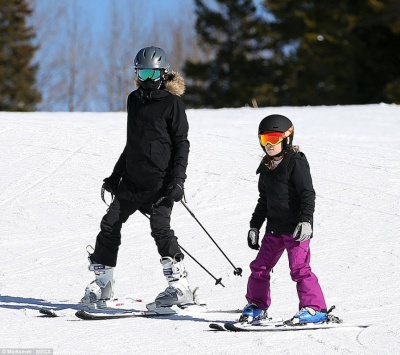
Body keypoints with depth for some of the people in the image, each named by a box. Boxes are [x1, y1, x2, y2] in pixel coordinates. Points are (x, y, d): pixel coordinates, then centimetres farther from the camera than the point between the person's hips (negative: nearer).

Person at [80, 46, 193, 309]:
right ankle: (102, 284, 9)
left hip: (160, 180, -7)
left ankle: (181, 287, -9)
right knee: (110, 224, 1)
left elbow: (181, 144, -5)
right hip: (133, 178, 7)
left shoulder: (172, 103, -4)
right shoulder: (135, 100, 15)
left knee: (160, 227, -16)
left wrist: (178, 179, -14)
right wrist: (116, 174, 23)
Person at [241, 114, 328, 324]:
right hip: (274, 229, 8)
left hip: (296, 228, -8)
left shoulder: (296, 163, -9)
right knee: (260, 267, 9)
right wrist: (254, 226, 21)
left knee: (299, 267, -14)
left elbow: (308, 194, -13)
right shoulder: (267, 168, 14)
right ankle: (257, 305, 25)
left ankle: (314, 308, -11)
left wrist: (305, 220, -23)